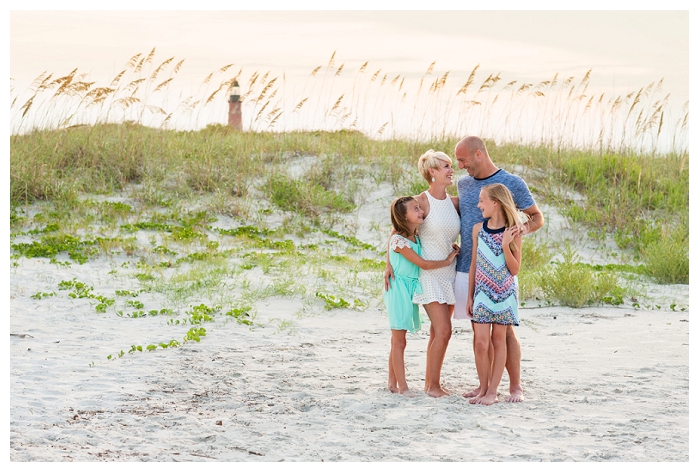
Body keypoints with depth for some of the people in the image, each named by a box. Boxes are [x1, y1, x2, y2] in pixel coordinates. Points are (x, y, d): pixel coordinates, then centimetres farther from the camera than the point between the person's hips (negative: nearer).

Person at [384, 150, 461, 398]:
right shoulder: (421, 201, -10)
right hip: (428, 273, -6)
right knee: (443, 330, -13)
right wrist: (389, 264, -8)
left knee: (438, 332, 9)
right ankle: (433, 384, -4)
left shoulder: (455, 202, 5)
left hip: (450, 272, 6)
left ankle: (431, 382, 17)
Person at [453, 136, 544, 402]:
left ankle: (515, 386, 4)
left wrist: (524, 228, -19)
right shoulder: (463, 184, 12)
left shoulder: (512, 184, -3)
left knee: (504, 329, -4)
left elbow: (537, 217, 2)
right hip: (467, 268, 5)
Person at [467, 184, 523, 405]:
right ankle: (482, 387, 10)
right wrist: (470, 296, 11)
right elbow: (473, 265, 10)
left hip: (504, 293, -2)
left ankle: (492, 391, 7)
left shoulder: (512, 232, -6)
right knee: (481, 342, -4)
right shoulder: (478, 229, 3)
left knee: (498, 339, 3)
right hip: (483, 293, 2)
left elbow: (514, 269, -7)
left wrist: (506, 246, -20)